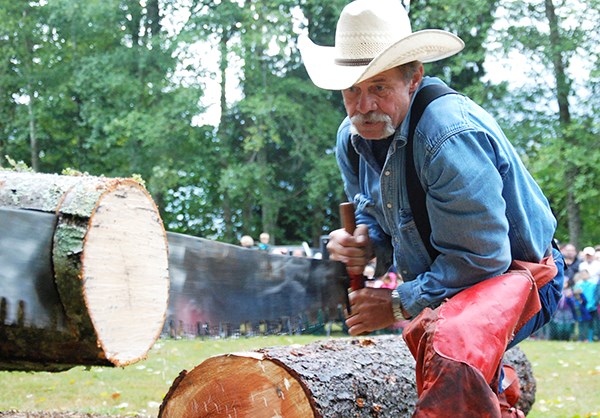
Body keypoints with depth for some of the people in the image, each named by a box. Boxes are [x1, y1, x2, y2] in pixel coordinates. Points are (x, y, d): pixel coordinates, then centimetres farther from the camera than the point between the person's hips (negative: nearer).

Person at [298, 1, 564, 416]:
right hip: (442, 280, 9)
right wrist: (364, 241, -13)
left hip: (509, 273, -9)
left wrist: (401, 304, -23)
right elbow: (373, 212, 12)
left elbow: (480, 257, -31)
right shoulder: (353, 137, -5)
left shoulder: (450, 134, -32)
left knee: (450, 350, -39)